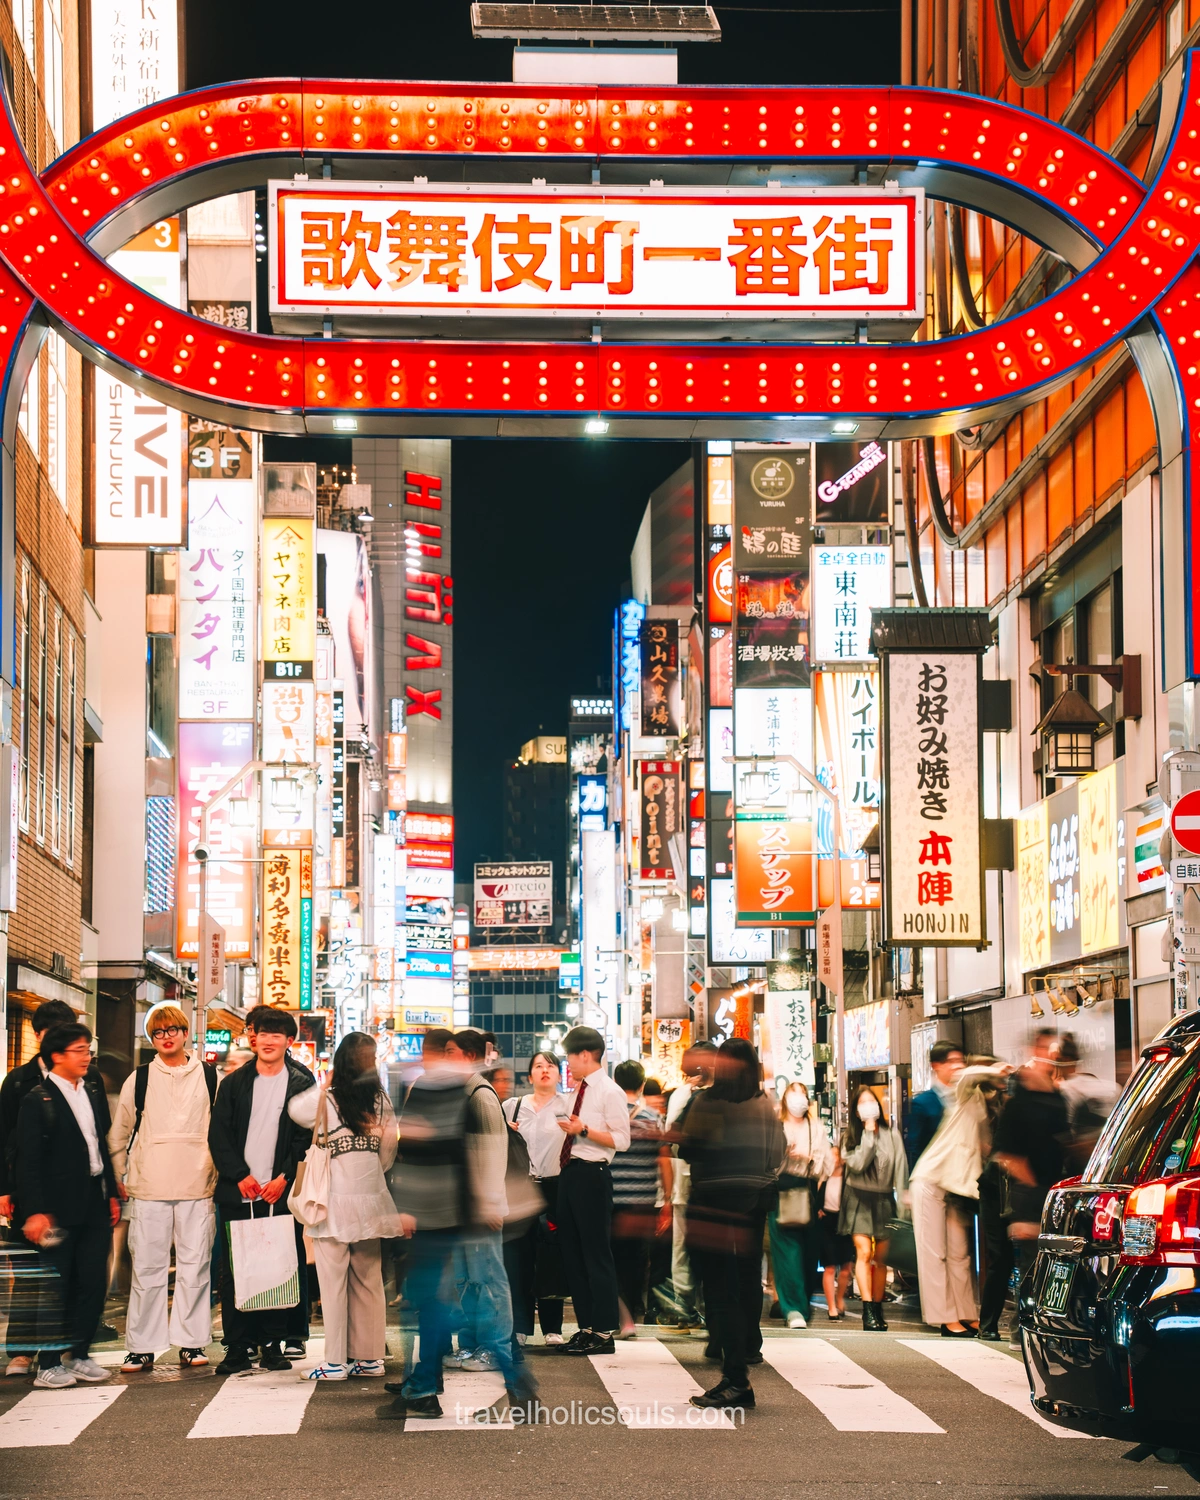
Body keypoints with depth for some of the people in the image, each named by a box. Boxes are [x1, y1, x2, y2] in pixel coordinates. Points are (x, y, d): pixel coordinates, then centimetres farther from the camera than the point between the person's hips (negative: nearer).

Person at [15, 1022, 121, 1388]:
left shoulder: (94, 1091, 12)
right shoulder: (38, 1099, -9)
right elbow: (28, 1160, -11)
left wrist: (112, 1193, 15)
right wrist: (35, 1211, -16)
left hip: (95, 1203, 6)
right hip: (59, 1207, -6)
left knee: (93, 1282, 7)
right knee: (56, 1287, -1)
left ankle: (79, 1355, 19)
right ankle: (49, 1364, 7)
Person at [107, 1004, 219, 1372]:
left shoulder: (209, 1078, 7)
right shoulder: (139, 1079, 8)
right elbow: (119, 1134, 15)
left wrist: (221, 1174, 9)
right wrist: (120, 1178, 11)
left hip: (197, 1188, 0)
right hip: (149, 1189, 0)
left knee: (195, 1266, 1)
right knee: (147, 1268, 0)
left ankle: (191, 1342, 8)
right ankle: (141, 1347, 4)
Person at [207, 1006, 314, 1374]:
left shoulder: (301, 1084, 5)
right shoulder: (233, 1084, 9)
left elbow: (306, 1138, 1)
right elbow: (219, 1136, 5)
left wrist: (284, 1178, -10)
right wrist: (239, 1176, -8)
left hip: (280, 1193, -1)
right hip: (237, 1195, 1)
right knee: (233, 1273, 0)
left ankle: (272, 1344, 8)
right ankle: (238, 1348, 4)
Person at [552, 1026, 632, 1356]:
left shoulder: (610, 1092, -9)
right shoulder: (577, 1092, 17)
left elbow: (621, 1140, -15)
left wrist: (584, 1130, -21)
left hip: (592, 1174, -9)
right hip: (569, 1173, 9)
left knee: (596, 1253, -6)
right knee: (572, 1253, 12)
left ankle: (603, 1333, -1)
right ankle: (586, 1327, 19)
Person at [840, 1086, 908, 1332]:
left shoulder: (891, 1134, 3)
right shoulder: (850, 1137, 2)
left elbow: (900, 1166, 2)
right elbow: (858, 1163, -15)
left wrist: (902, 1197, -5)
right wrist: (869, 1132, -12)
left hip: (884, 1199, 2)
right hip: (859, 1198, -2)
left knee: (881, 1257, 5)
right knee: (864, 1252, -15)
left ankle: (878, 1309, 14)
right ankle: (868, 1310, -21)